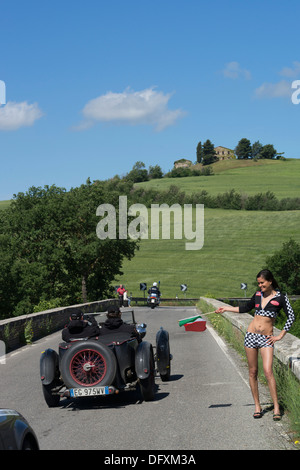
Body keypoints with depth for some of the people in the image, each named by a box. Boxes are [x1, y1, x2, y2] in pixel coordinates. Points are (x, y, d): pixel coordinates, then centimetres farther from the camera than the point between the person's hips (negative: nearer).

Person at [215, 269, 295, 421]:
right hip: (251, 335, 4)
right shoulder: (258, 294, 9)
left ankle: (276, 408, -10)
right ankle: (257, 406, 11)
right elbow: (246, 308, 25)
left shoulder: (280, 297, -3)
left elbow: (291, 316, -3)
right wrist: (226, 308, 24)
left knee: (268, 371, -15)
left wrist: (280, 336, -5)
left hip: (266, 339, -4)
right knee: (252, 372, 3)